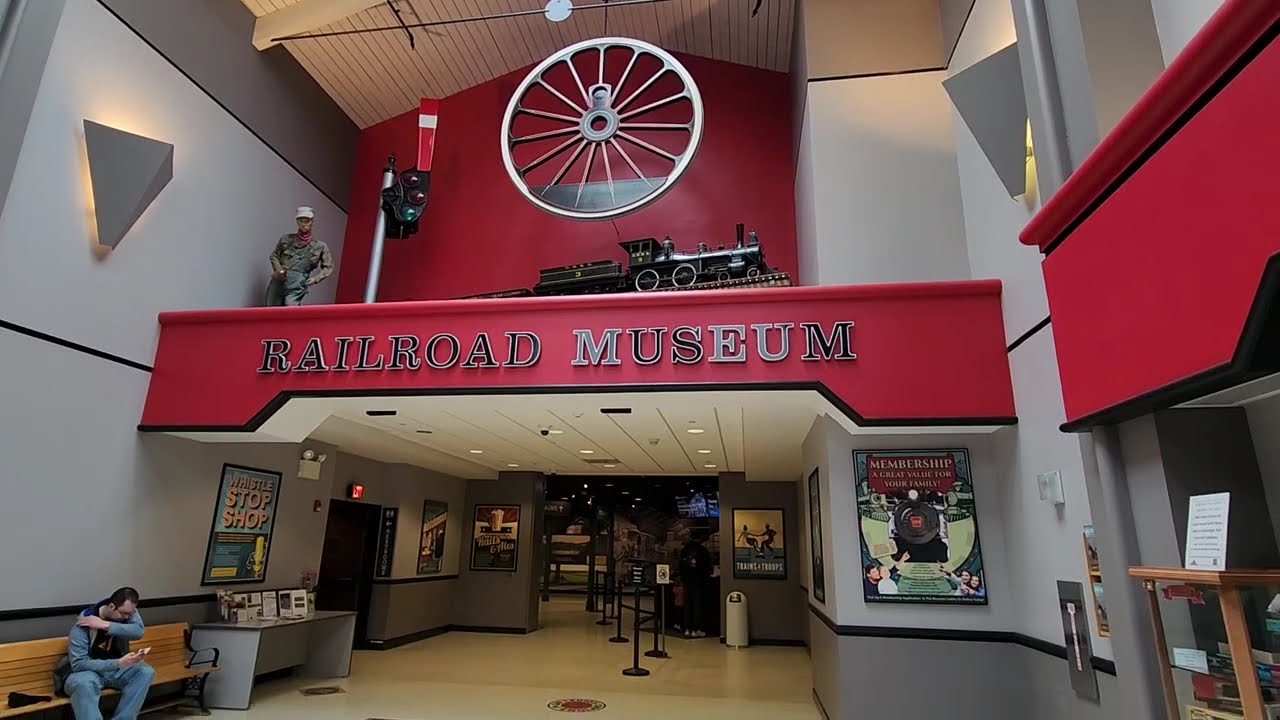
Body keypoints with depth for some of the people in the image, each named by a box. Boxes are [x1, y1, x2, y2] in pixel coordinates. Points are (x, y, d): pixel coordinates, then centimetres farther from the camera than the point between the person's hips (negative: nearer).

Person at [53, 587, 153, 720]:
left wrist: (105, 625, -32)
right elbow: (78, 664, -26)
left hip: (114, 667, 4)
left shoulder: (127, 611, -8)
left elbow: (139, 631, -26)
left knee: (146, 672, -22)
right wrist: (119, 663, -37)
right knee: (85, 683, -38)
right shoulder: (84, 623, -21)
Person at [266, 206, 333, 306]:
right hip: (277, 283, 2)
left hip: (296, 287, -2)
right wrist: (278, 268, -1)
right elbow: (274, 255, 18)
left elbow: (328, 267, 10)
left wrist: (315, 278, -3)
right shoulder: (286, 239, 7)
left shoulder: (319, 246, 2)